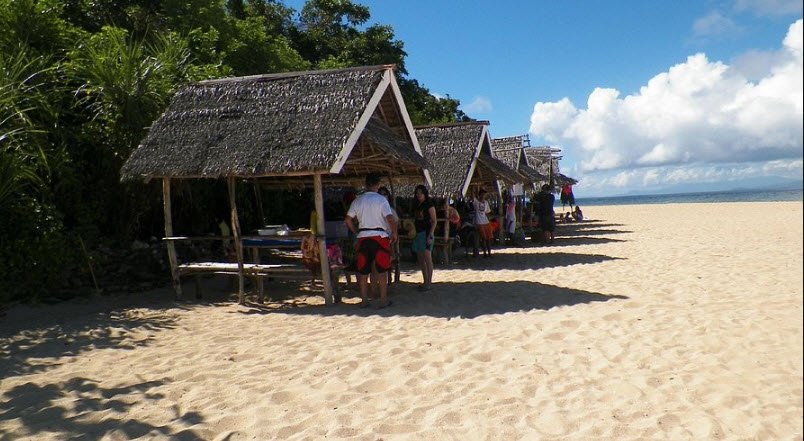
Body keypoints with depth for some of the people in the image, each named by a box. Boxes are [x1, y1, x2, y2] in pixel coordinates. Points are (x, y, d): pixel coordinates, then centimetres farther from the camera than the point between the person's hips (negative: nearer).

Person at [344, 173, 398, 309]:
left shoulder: (358, 201, 6)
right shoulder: (381, 200, -6)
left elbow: (348, 220, 5)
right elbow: (390, 219, -16)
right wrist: (394, 233, -3)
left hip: (363, 237, 4)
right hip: (380, 236, -3)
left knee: (363, 271, 9)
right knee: (381, 270, 5)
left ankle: (364, 300, 14)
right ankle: (383, 300, 8)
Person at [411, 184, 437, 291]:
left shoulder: (429, 204, -5)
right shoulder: (416, 205, 16)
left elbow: (434, 221, -10)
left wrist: (430, 235, -17)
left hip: (426, 233, -8)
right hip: (418, 233, 8)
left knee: (427, 258, -10)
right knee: (420, 259, 8)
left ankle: (428, 283, -9)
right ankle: (425, 282, 15)